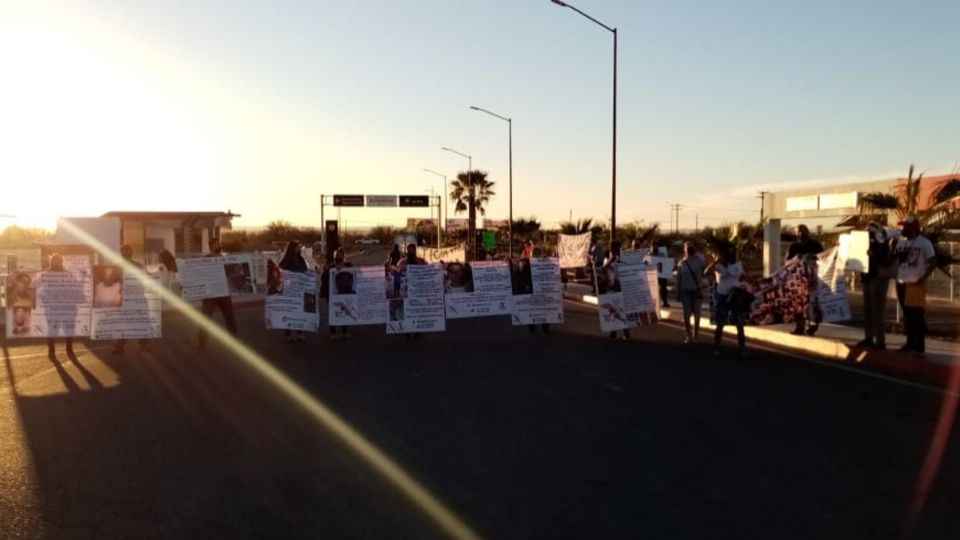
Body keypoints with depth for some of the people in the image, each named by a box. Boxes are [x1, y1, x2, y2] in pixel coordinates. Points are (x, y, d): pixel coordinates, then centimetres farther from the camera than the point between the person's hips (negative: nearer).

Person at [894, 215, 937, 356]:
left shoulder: (924, 243, -7)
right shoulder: (901, 241, 11)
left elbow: (933, 262, -9)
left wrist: (923, 278, -14)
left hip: (916, 284, -6)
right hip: (901, 283, 6)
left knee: (917, 316, -6)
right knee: (907, 315, 12)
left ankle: (920, 347, -3)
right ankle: (910, 343, 21)